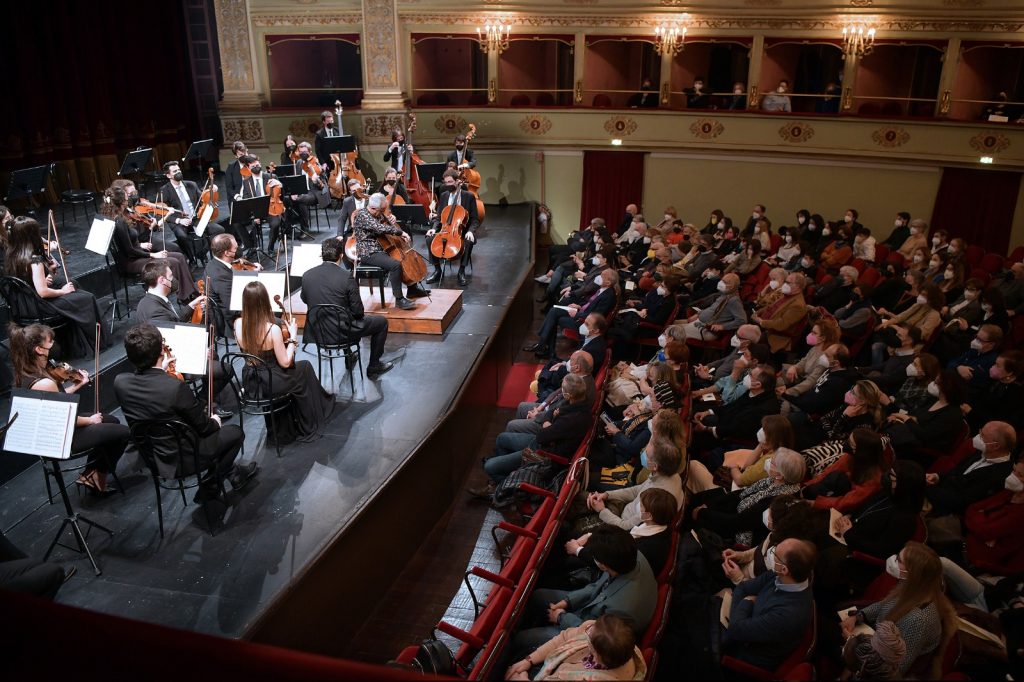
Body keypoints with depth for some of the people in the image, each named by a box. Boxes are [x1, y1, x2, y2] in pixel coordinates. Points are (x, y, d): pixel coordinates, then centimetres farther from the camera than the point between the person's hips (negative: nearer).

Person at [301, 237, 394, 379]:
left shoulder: (307, 275, -6)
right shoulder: (346, 277, -20)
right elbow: (358, 311, -14)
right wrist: (359, 315, 8)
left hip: (316, 332, 6)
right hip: (341, 333, -5)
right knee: (381, 322, 15)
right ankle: (373, 367, 25)